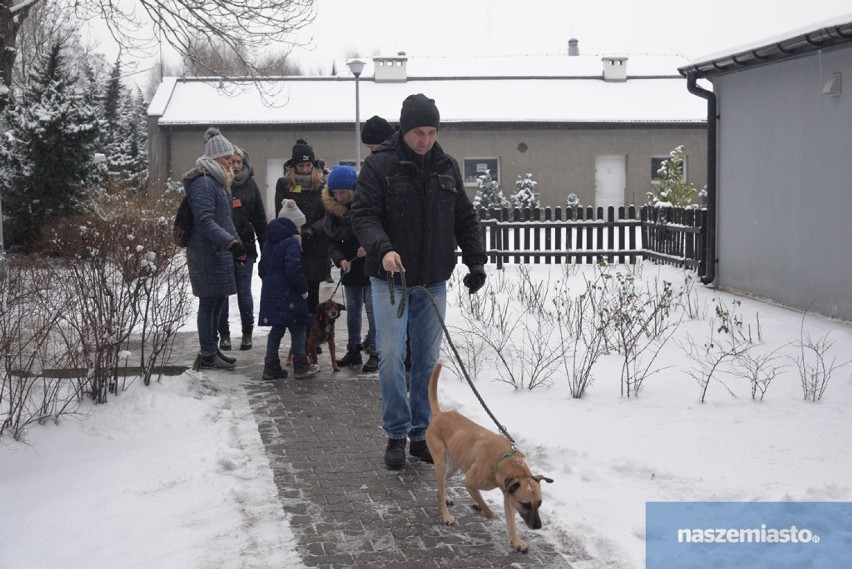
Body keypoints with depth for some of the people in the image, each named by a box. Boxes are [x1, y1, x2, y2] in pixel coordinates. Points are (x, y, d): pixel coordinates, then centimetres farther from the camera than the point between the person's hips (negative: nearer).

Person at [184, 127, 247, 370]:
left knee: (218, 300, 13)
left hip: (220, 251, 10)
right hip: (207, 252, -10)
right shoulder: (203, 183, -15)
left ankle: (211, 349, 23)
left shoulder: (219, 181, 17)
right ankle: (208, 355, 3)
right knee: (209, 301, -3)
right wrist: (231, 242, -29)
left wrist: (237, 244, 21)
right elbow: (205, 221, -23)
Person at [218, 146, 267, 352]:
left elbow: (259, 218, 7)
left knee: (244, 291, 4)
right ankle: (224, 334, 14)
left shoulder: (250, 185, 5)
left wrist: (265, 246, 4)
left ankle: (247, 333, 14)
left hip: (245, 247, 1)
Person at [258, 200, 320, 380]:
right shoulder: (291, 242, -14)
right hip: (289, 296, -8)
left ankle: (271, 366, 13)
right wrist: (304, 289, -13)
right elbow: (293, 269, -23)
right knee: (298, 329, 4)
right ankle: (301, 366, 8)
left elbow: (261, 268, 18)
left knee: (276, 330, 13)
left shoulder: (269, 243, 13)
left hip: (270, 293, 8)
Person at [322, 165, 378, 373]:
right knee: (352, 308, 11)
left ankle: (374, 352, 2)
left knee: (372, 308, -4)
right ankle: (353, 350, 20)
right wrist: (340, 259, -15)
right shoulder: (332, 207, -1)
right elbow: (331, 239, 1)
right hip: (350, 266, 5)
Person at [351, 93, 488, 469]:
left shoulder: (447, 167, 8)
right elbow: (364, 215, -12)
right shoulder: (379, 165, -6)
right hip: (391, 279, -4)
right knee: (391, 357, -8)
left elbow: (464, 218, 15)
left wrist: (475, 260, 5)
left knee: (428, 360, 8)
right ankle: (397, 434, 5)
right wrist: (383, 248, -30)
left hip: (433, 282, 4)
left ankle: (421, 434, 18)